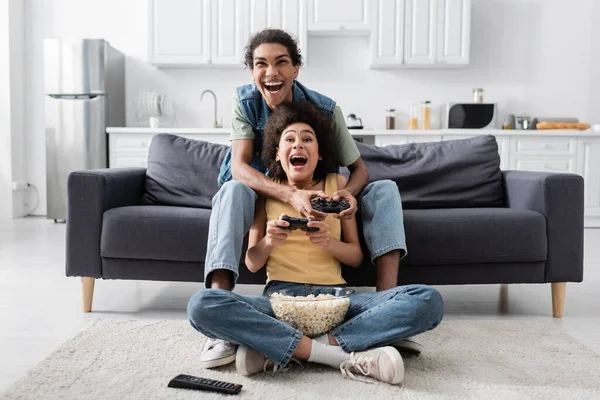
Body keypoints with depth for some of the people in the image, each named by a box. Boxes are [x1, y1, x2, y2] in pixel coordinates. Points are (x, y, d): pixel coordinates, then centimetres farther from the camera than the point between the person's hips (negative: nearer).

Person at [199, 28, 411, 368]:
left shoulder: (325, 109, -15)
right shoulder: (245, 103, -16)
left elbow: (359, 168, -9)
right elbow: (239, 167, -27)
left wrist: (349, 193, -35)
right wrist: (291, 195, -46)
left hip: (317, 199, 2)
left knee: (386, 190, -18)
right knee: (234, 191, -36)